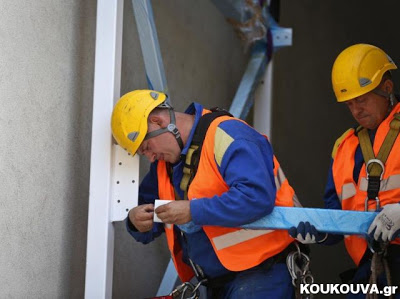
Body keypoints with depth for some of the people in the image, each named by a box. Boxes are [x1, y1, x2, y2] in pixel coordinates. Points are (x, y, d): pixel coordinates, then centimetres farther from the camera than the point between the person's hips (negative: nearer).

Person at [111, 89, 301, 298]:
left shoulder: (228, 136, -15)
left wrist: (193, 211, -26)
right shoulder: (165, 162, 11)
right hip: (216, 282, 9)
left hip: (260, 273, -8)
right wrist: (137, 222, -6)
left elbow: (258, 197, -29)